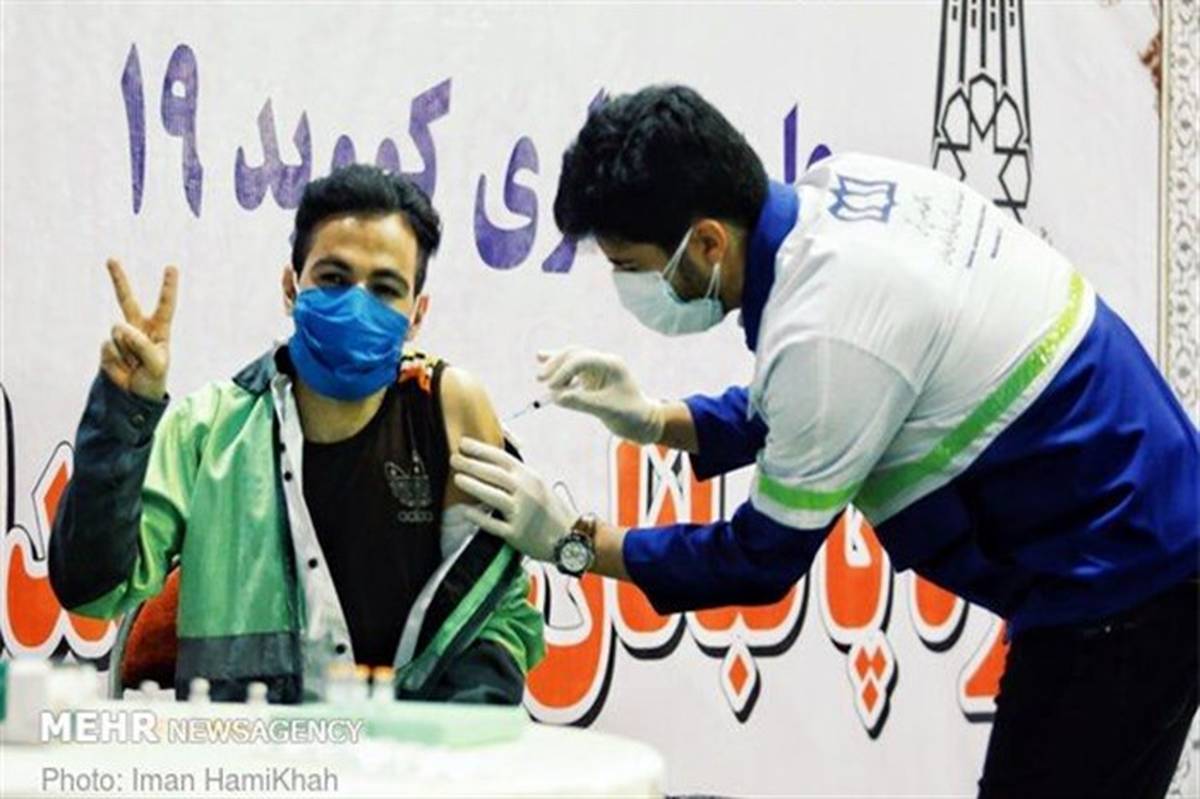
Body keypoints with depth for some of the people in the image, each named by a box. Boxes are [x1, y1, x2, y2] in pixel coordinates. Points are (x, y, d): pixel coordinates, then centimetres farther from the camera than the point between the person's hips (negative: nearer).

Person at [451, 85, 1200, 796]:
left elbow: (762, 561, -13)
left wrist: (575, 542, -6)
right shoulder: (842, 188, -1)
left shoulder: (824, 331, -27)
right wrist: (655, 421, 8)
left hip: (1113, 586, -9)